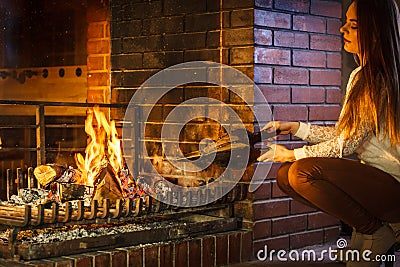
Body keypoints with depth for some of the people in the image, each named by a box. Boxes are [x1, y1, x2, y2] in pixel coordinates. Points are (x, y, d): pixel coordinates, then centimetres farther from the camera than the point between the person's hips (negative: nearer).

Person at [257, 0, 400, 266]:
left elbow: (346, 144, -17)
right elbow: (342, 133, 18)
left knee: (305, 171, -26)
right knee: (286, 176, -1)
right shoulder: (359, 76, 13)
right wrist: (295, 127, 11)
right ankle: (364, 224, 5)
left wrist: (293, 154, -7)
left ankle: (375, 232, -7)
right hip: (371, 179, 9)